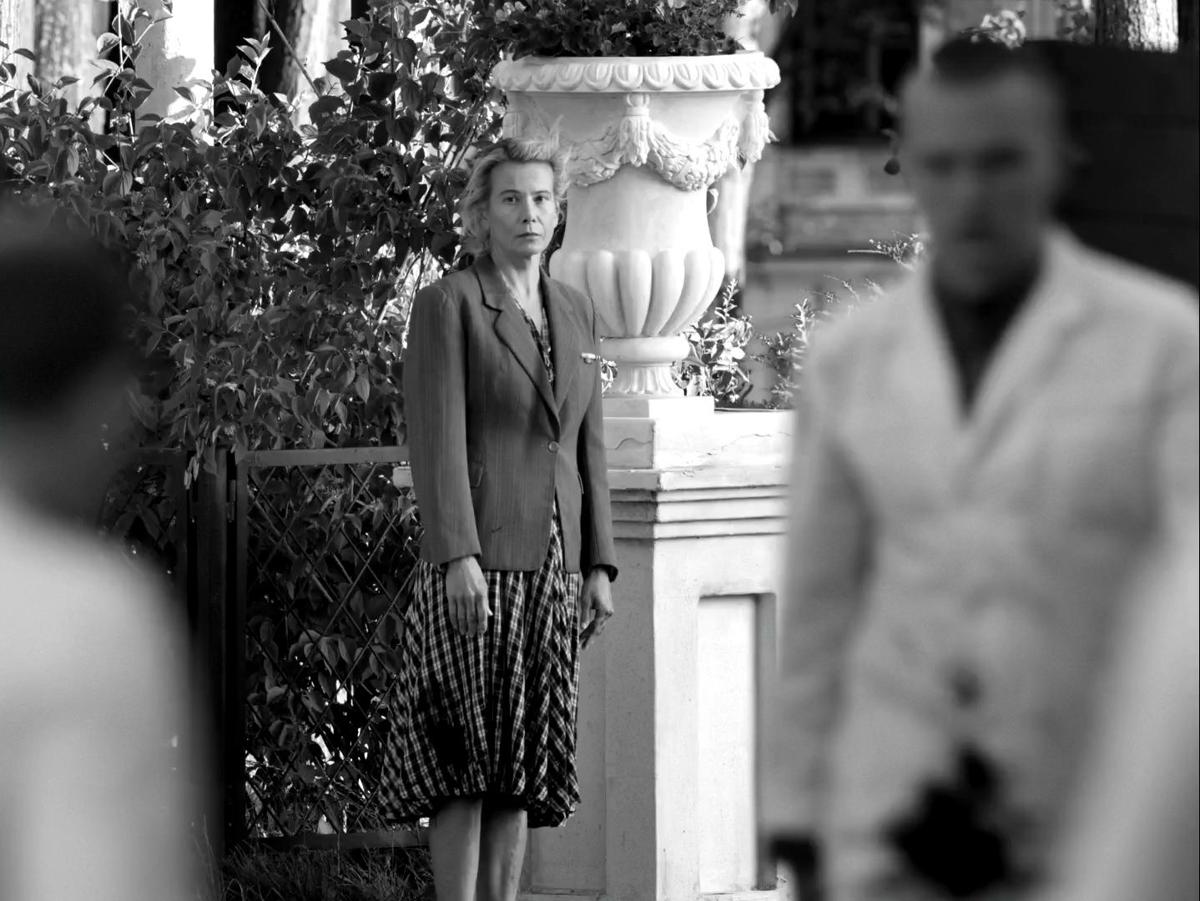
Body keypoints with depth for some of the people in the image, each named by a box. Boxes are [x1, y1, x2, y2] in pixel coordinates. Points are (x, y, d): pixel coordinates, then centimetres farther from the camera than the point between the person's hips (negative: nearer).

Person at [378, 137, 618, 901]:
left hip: (554, 565, 6)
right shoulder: (447, 305, -3)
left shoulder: (575, 312, 16)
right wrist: (458, 557, -18)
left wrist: (600, 567, 10)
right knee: (467, 757, -7)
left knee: (523, 763, 5)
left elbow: (588, 447, 17)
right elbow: (438, 438, -10)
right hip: (479, 561, -6)